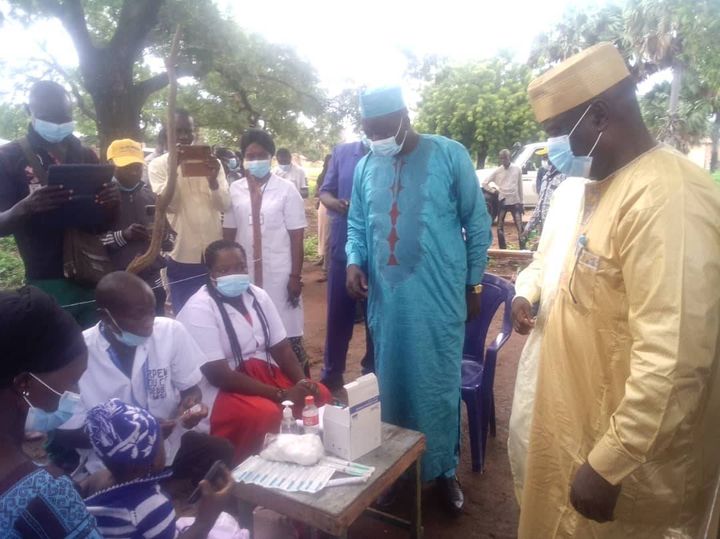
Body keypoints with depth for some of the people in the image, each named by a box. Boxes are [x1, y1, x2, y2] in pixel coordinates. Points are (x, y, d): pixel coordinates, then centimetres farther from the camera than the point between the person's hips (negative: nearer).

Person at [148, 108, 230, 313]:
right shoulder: (158, 164, -1)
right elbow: (167, 205, -12)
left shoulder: (211, 162, 3)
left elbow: (225, 205, -5)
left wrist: (213, 181, -23)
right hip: (182, 257, -2)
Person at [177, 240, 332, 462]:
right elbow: (219, 375, -23)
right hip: (220, 389, -7)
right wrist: (281, 394, -27)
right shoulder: (199, 310, -18)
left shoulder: (258, 296, 3)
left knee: (320, 394, -10)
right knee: (266, 413, -32)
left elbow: (281, 347, 5)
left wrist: (303, 382, -14)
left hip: (262, 371, 7)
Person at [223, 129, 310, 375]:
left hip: (279, 275, -3)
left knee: (287, 336, 4)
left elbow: (297, 236, -5)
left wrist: (295, 276, -8)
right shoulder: (235, 190, 5)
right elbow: (228, 234, 9)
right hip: (244, 274, 3)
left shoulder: (286, 189, -4)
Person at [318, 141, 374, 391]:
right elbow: (325, 192, 7)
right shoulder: (341, 152, 5)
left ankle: (372, 375, 30)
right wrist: (335, 203, -15)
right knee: (337, 318, 12)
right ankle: (331, 375, 29)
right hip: (342, 250, 2)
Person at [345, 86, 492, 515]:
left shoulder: (450, 155, -5)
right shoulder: (365, 167, 7)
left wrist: (474, 284, 2)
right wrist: (354, 262, -5)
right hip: (386, 299, 4)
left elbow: (477, 224, 0)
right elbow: (357, 225, 15)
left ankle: (443, 469, 29)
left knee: (438, 385, 8)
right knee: (391, 384, 15)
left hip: (439, 299, -3)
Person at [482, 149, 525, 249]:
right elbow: (485, 183, 5)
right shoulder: (497, 171, 0)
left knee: (519, 226, -5)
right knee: (500, 226, 6)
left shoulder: (517, 169, -1)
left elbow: (520, 186, 3)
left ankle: (523, 248, -1)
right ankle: (502, 249, 17)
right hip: (502, 201, 2)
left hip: (515, 201, -1)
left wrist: (521, 202, 4)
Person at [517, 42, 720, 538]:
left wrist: (607, 465, -25)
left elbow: (672, 360, -29)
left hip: (630, 463, -9)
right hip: (581, 426, 9)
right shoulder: (609, 184, 7)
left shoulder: (666, 196, -25)